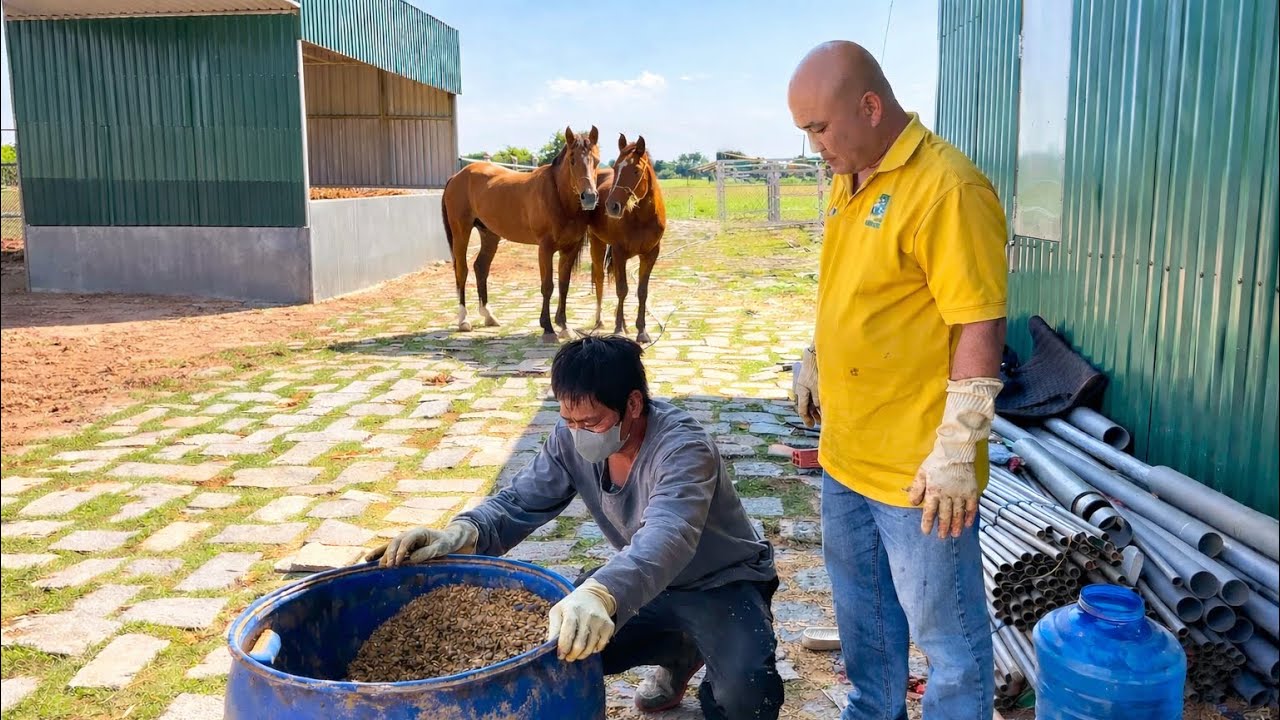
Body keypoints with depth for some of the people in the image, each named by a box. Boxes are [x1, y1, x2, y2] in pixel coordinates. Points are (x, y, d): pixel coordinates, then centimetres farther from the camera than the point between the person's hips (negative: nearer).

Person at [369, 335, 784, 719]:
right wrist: (461, 533, -34)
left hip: (722, 582, -6)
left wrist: (600, 594, -71)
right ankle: (679, 652, 18)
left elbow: (667, 535, -52)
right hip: (647, 580, 7)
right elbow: (521, 501, -11)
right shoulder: (572, 439, -13)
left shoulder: (683, 449, -35)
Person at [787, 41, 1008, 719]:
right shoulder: (848, 179, 8)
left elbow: (980, 326, -22)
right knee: (863, 613, 25)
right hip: (845, 454, 9)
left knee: (944, 630, 8)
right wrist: (812, 361, 20)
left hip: (919, 471, -9)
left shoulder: (946, 187, -20)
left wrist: (957, 450, -21)